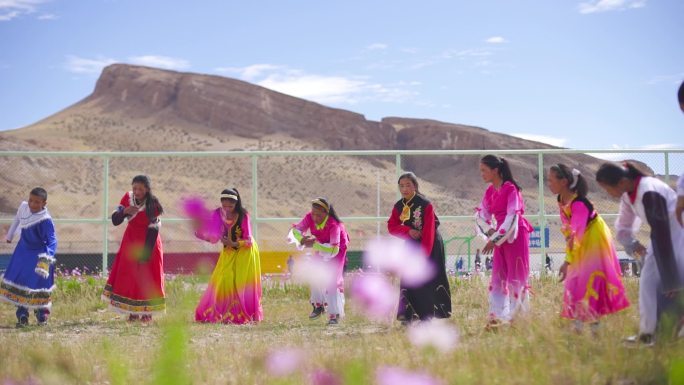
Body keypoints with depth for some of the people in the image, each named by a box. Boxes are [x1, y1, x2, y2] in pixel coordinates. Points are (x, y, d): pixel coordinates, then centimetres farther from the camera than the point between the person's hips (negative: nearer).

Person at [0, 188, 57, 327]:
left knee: (39, 285, -2)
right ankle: (22, 317, 13)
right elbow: (17, 220, 12)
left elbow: (52, 241, -25)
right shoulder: (23, 207, -10)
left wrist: (47, 257, -40)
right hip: (22, 252, 6)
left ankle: (42, 317, 18)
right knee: (18, 284, 5)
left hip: (39, 255, -6)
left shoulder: (45, 220, -28)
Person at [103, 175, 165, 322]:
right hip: (131, 241, 4)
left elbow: (153, 230, -18)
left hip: (149, 242, -4)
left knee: (147, 276, -4)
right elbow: (115, 220, -8)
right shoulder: (127, 198, -9)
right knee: (128, 274, 0)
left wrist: (145, 253, -20)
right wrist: (124, 211, -29)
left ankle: (147, 312, 3)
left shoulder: (152, 205, -19)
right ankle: (133, 312, 6)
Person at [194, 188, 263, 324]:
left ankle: (243, 315, 6)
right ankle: (219, 314, 3)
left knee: (243, 284, -4)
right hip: (228, 252, 3)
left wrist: (234, 244, -37)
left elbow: (248, 241, -21)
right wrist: (201, 235, -28)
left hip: (246, 251, -3)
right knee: (222, 281, -6)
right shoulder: (218, 214, -12)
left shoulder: (243, 215, -20)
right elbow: (214, 238, -9)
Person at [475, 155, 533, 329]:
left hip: (516, 236, -8)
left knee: (516, 277, -3)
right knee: (498, 277, 5)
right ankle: (496, 316, 6)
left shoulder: (511, 189, -14)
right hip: (500, 237, 8)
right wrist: (489, 232, -8)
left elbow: (512, 217, -21)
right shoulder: (490, 191, 8)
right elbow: (481, 214, 10)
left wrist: (495, 239, -21)